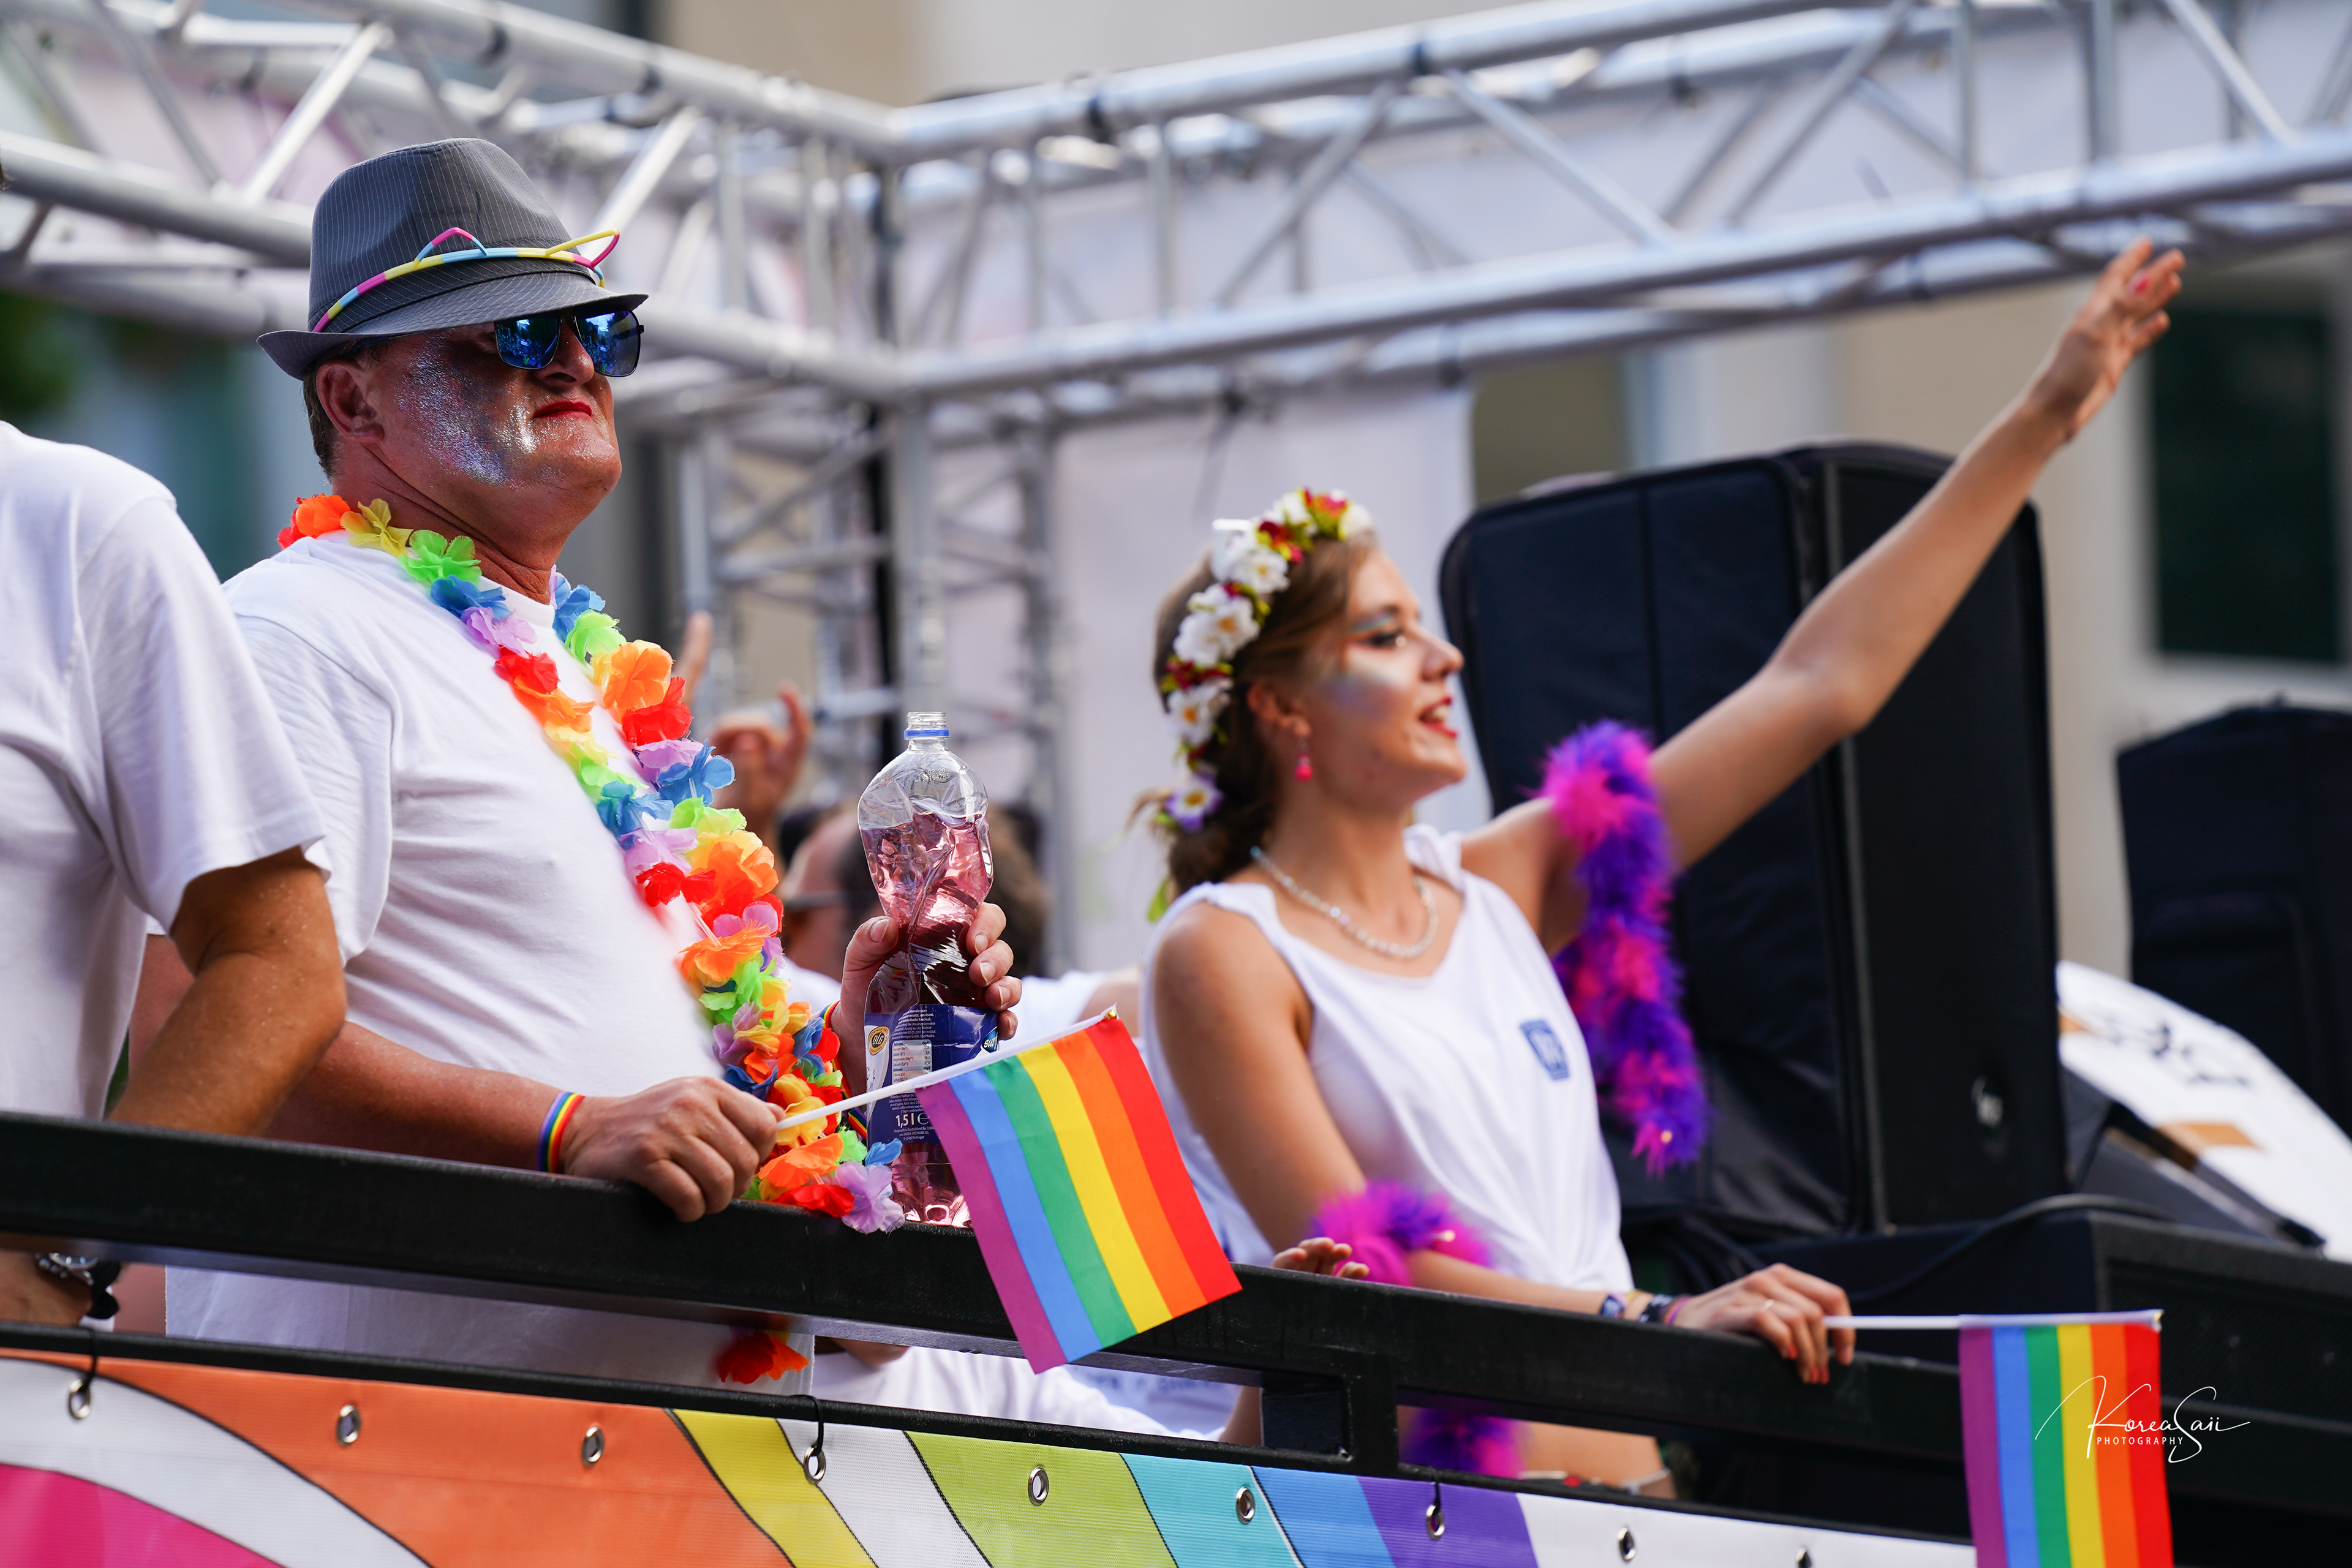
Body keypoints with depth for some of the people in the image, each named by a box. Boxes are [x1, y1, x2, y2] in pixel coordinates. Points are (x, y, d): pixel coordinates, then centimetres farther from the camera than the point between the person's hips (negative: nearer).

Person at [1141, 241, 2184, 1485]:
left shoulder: (1500, 888, 16)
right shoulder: (1222, 958, -1)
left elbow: (1820, 684, 21)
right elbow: (1348, 1266, -12)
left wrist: (2042, 420, 22)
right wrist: (1654, 1321, -22)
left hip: (1614, 1482, 6)